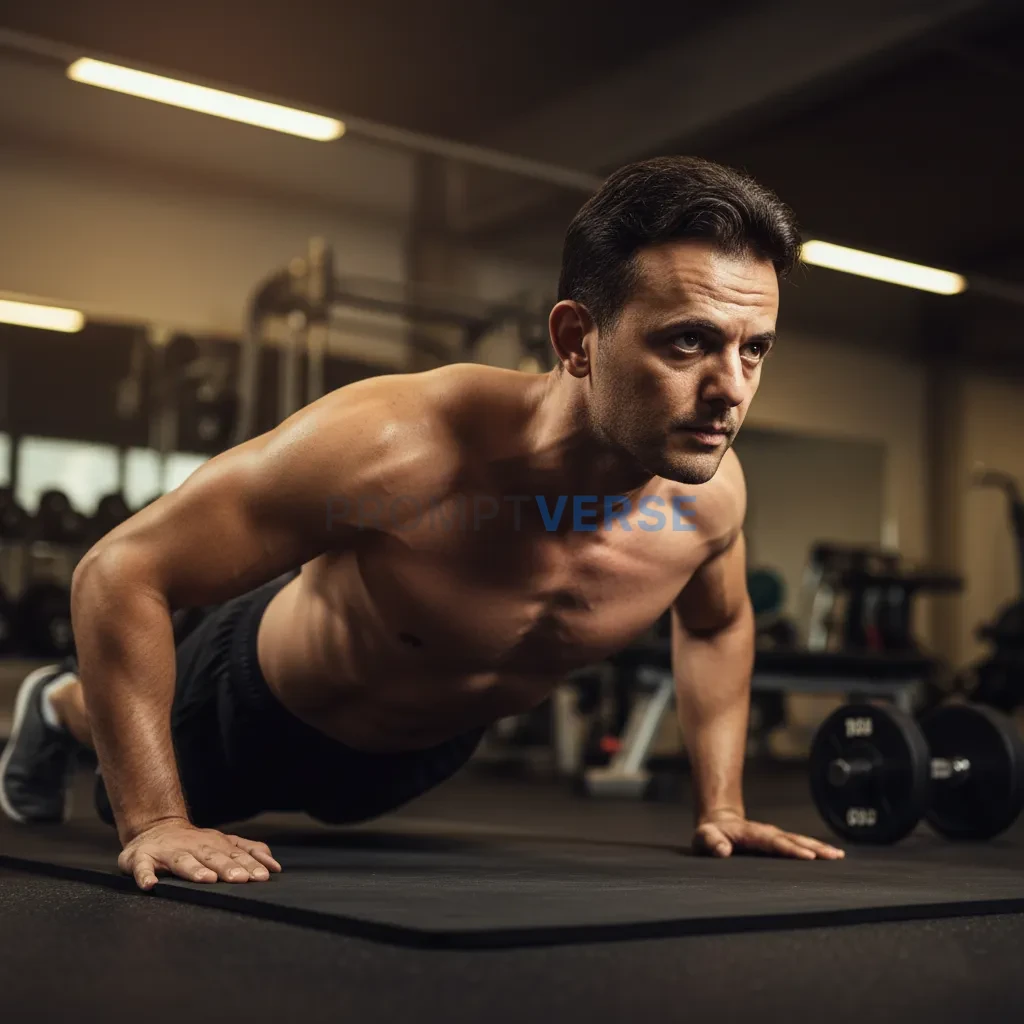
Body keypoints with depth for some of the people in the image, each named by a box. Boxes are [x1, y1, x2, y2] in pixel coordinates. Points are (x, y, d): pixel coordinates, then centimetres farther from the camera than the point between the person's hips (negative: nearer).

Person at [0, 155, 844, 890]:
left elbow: (718, 625, -2)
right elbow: (121, 574, -36)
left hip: (430, 744, 6)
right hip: (264, 703, -5)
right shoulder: (401, 444, -46)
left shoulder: (710, 493, -29)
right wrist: (155, 820, -37)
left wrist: (721, 805, -5)